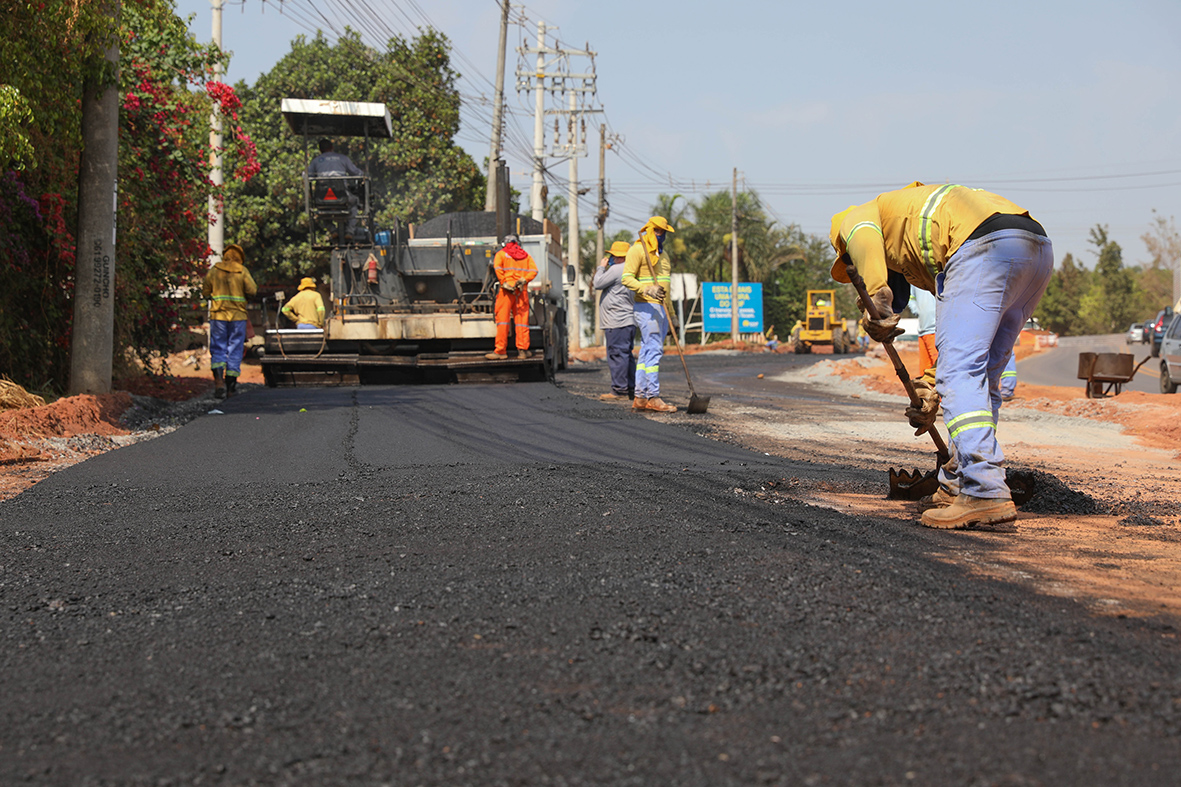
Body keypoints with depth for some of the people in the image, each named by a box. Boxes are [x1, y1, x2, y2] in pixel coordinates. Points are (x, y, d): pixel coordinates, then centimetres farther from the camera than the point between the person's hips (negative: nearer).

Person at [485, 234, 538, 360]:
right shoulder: (526, 255, 18)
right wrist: (524, 279, -6)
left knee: (503, 318, -2)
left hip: (507, 289, -3)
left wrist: (504, 282, -11)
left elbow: (497, 267, -11)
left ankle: (501, 351, -6)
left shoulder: (501, 253, 9)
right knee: (521, 319, 6)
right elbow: (534, 270, 3)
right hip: (522, 290, 3)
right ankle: (523, 349, 2)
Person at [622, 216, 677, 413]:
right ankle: (653, 397, -15)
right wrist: (647, 289, -30)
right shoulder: (637, 250, -5)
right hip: (646, 306, -9)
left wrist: (669, 311, 25)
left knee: (647, 351, 7)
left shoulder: (663, 253, 22)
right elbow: (627, 278, -14)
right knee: (654, 349, -14)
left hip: (661, 307, 9)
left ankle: (640, 397, 7)